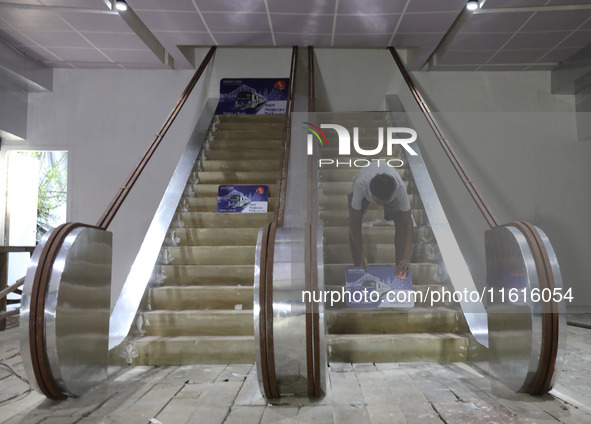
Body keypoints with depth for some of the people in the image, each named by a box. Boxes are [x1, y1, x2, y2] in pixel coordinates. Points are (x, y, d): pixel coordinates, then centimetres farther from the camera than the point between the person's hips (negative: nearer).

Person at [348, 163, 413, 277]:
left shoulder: (400, 186, -43)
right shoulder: (360, 185, -46)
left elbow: (407, 223, -38)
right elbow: (354, 222, -37)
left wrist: (406, 257, -48)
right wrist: (361, 254, -36)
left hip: (389, 188, 1)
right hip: (364, 190, 0)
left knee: (401, 223, -18)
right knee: (353, 225, -19)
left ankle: (399, 268, -2)